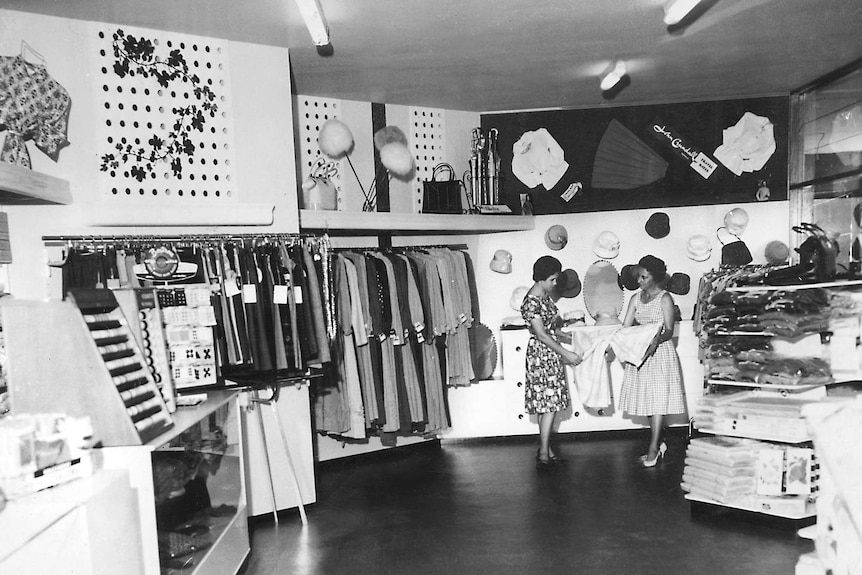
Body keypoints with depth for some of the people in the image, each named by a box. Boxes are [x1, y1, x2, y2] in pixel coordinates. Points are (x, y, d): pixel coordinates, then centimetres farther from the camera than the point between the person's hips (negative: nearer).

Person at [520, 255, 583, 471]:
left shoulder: (545, 297, 10)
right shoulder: (531, 302, -18)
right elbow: (541, 335, -21)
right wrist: (566, 353, -18)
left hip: (551, 354, 9)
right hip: (541, 355, -9)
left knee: (549, 404, 11)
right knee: (550, 405, -8)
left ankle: (545, 449, 18)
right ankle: (544, 455, -3)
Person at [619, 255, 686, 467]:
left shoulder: (665, 299, -8)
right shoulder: (636, 298, 8)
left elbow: (669, 331, -13)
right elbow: (625, 327, 5)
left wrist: (656, 340, -33)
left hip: (660, 352, -6)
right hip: (640, 352, 6)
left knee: (658, 400, -4)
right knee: (646, 399, 9)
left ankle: (654, 448, 1)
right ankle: (659, 444, 22)